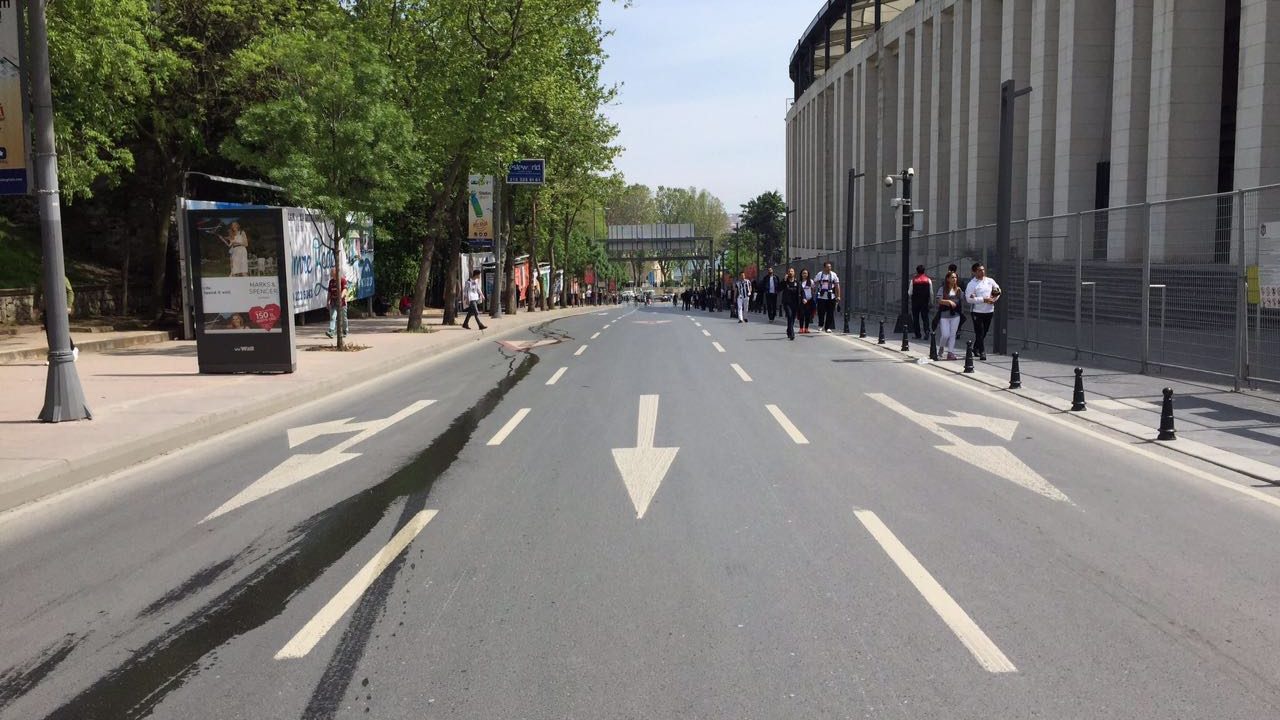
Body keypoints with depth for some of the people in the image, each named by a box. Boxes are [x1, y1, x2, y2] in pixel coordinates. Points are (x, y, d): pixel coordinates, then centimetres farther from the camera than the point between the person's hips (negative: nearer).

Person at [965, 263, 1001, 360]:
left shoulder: (990, 281, 7)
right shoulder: (972, 284, -8)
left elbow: (998, 291, 17)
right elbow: (969, 299, -17)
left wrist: (994, 299, -3)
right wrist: (984, 300, -20)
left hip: (989, 311, 5)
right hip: (977, 311, -5)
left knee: (984, 332, 15)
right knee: (980, 333, -6)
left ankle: (976, 348, 33)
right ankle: (982, 352, -3)